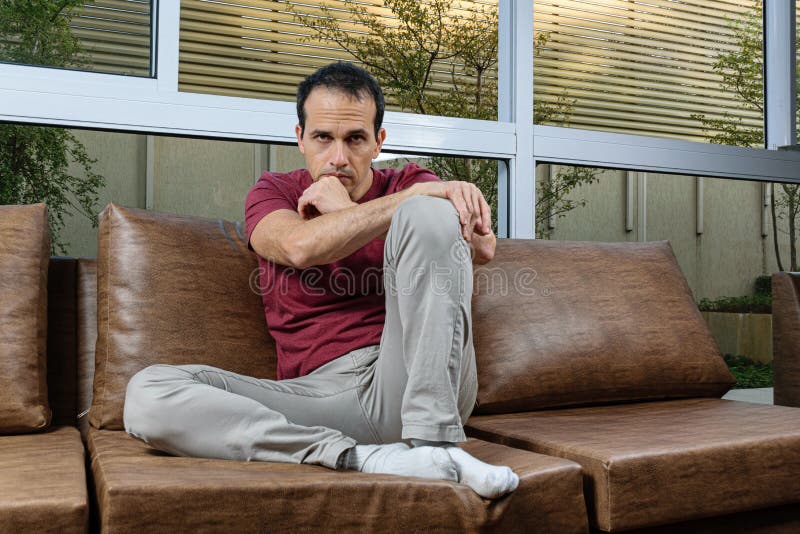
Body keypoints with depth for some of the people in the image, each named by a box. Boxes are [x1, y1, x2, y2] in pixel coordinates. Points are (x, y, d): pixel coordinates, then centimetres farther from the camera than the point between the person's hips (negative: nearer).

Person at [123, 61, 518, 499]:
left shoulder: (409, 185, 14)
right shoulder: (273, 192, 14)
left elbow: (482, 247, -6)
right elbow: (301, 247, -12)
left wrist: (372, 208, -7)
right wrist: (414, 197, -11)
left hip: (417, 386, 0)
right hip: (322, 393, 1)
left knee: (426, 212, -20)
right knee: (147, 392, -19)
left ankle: (433, 439, -24)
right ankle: (361, 457, -30)